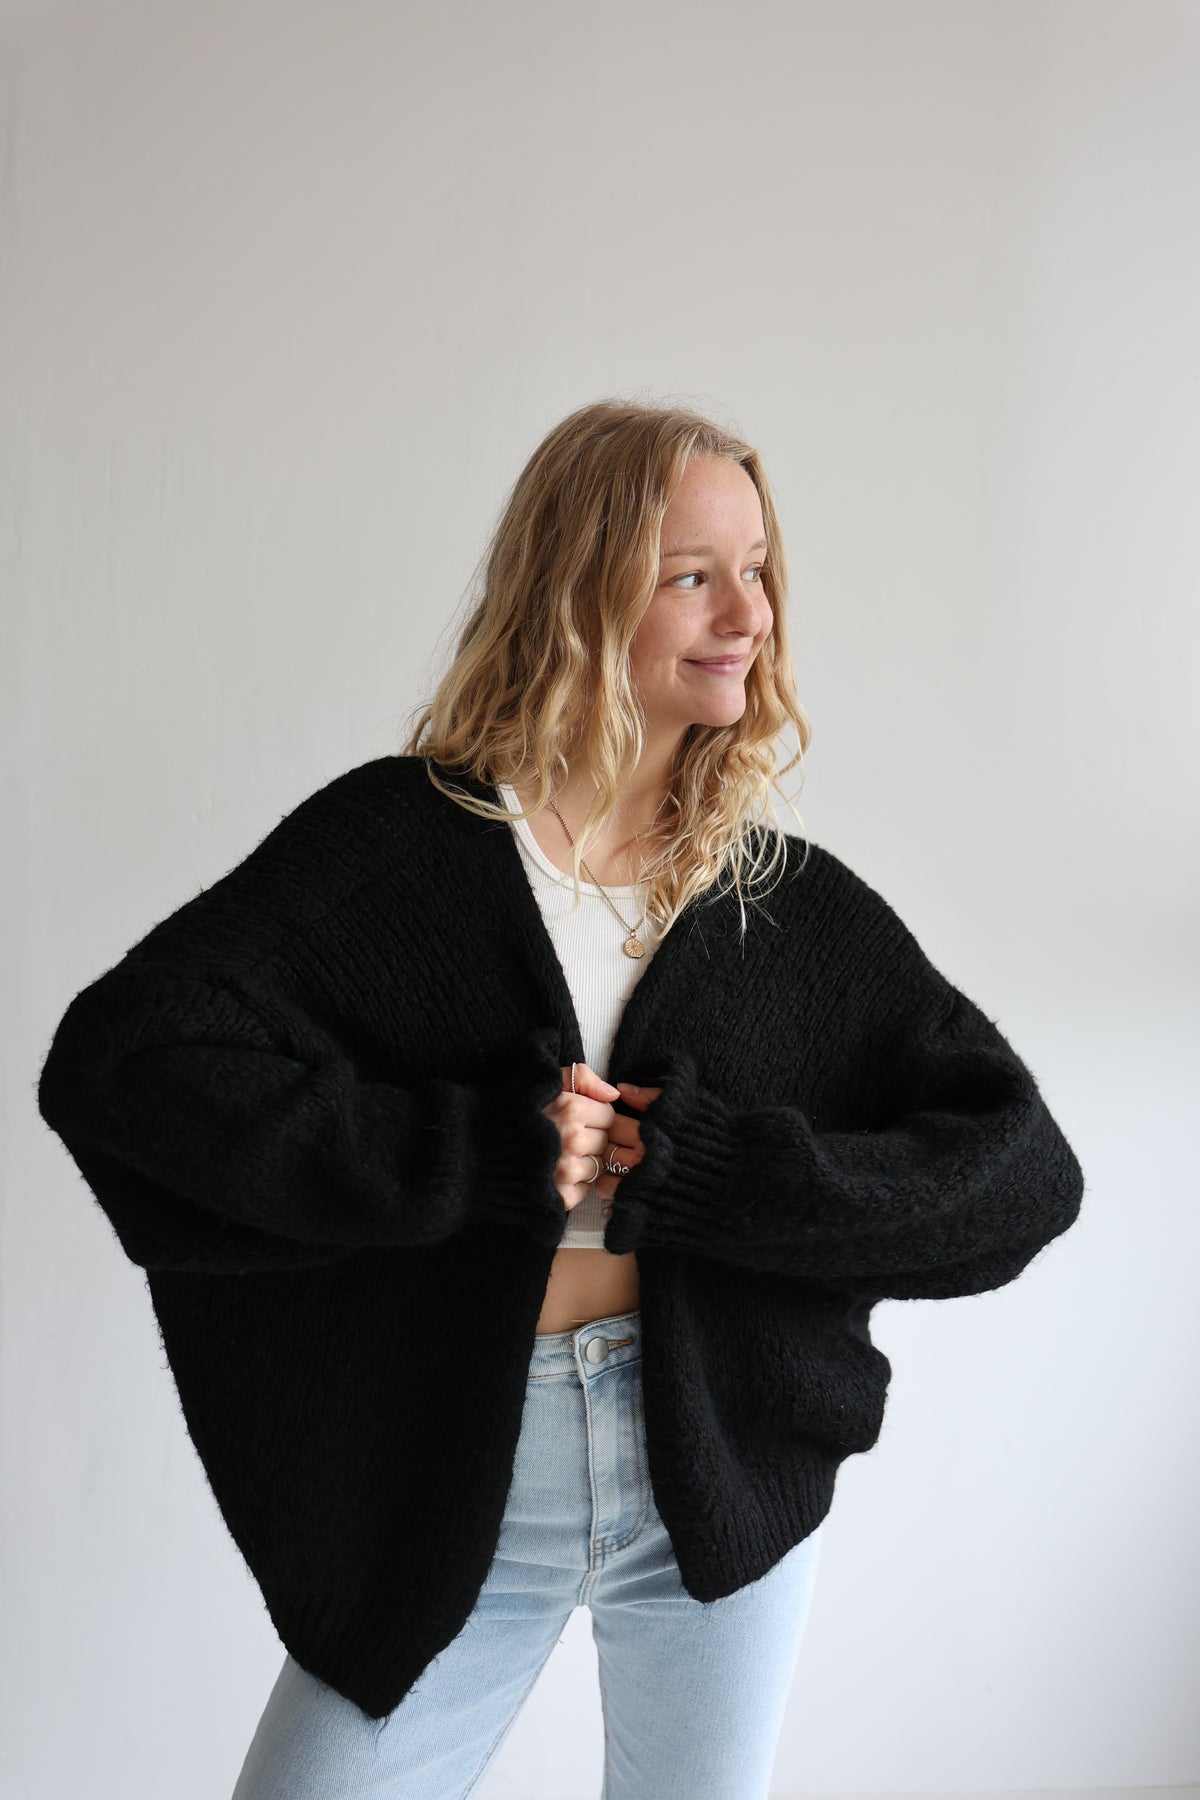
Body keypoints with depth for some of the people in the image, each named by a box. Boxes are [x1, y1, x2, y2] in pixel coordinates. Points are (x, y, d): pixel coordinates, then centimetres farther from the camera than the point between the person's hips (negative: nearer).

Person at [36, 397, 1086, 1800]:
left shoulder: (794, 900, -1)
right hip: (449, 1495, -2)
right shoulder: (398, 838, -8)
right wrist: (484, 1151, -22)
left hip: (725, 1484, 2)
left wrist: (697, 1170, -18)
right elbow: (111, 1064, -18)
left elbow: (1026, 1172, -5)